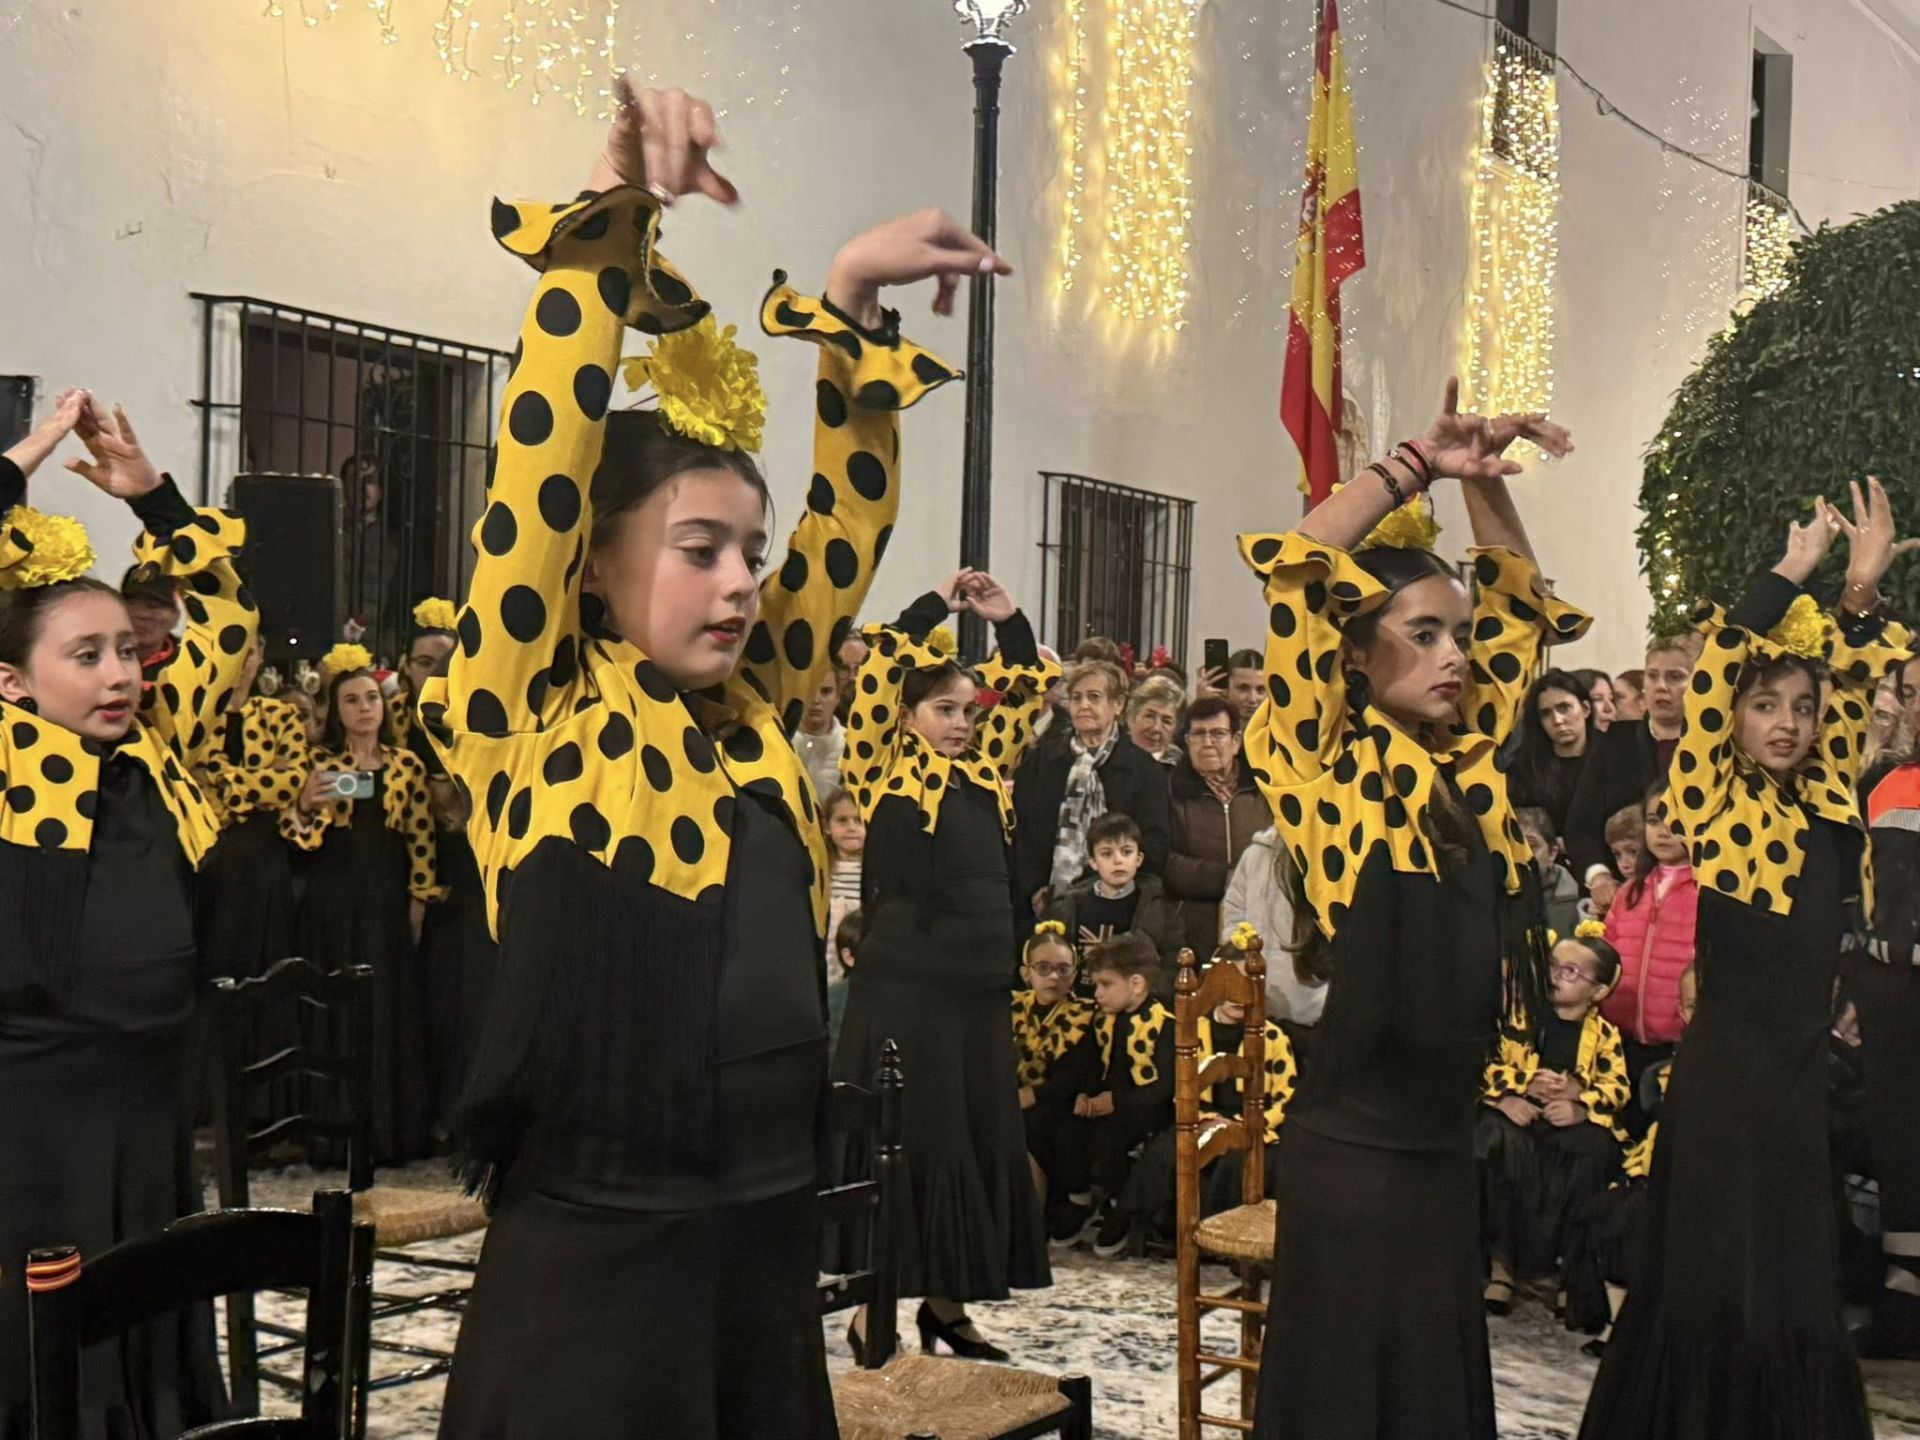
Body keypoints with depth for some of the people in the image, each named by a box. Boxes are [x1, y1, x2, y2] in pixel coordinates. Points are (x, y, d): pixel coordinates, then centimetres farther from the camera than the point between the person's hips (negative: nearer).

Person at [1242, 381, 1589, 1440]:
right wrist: (1417, 465, -11)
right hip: (1355, 1144, -7)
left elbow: (1520, 604, 18)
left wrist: (1484, 477, 5)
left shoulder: (1467, 762, 7)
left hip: (1446, 1136, 7)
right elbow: (1291, 569, -19)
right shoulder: (1333, 770, -9)